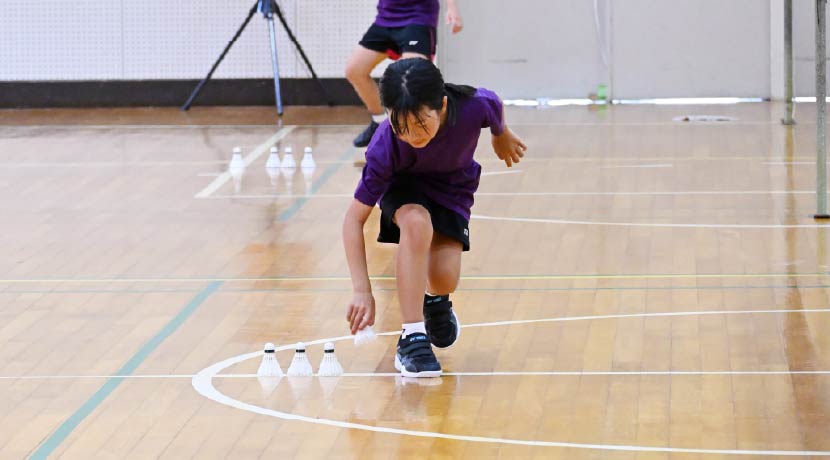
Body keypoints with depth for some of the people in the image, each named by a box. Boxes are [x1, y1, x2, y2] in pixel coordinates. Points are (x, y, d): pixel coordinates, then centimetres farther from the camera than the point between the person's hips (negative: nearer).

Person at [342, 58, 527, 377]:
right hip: (404, 185, -2)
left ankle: (436, 302, 22)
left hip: (453, 186, 2)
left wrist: (502, 135, 14)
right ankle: (412, 338, -28)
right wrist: (362, 291, -35)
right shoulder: (385, 147, -37)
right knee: (417, 222, -37)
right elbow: (354, 218, -29)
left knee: (444, 278, -18)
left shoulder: (475, 106, -36)